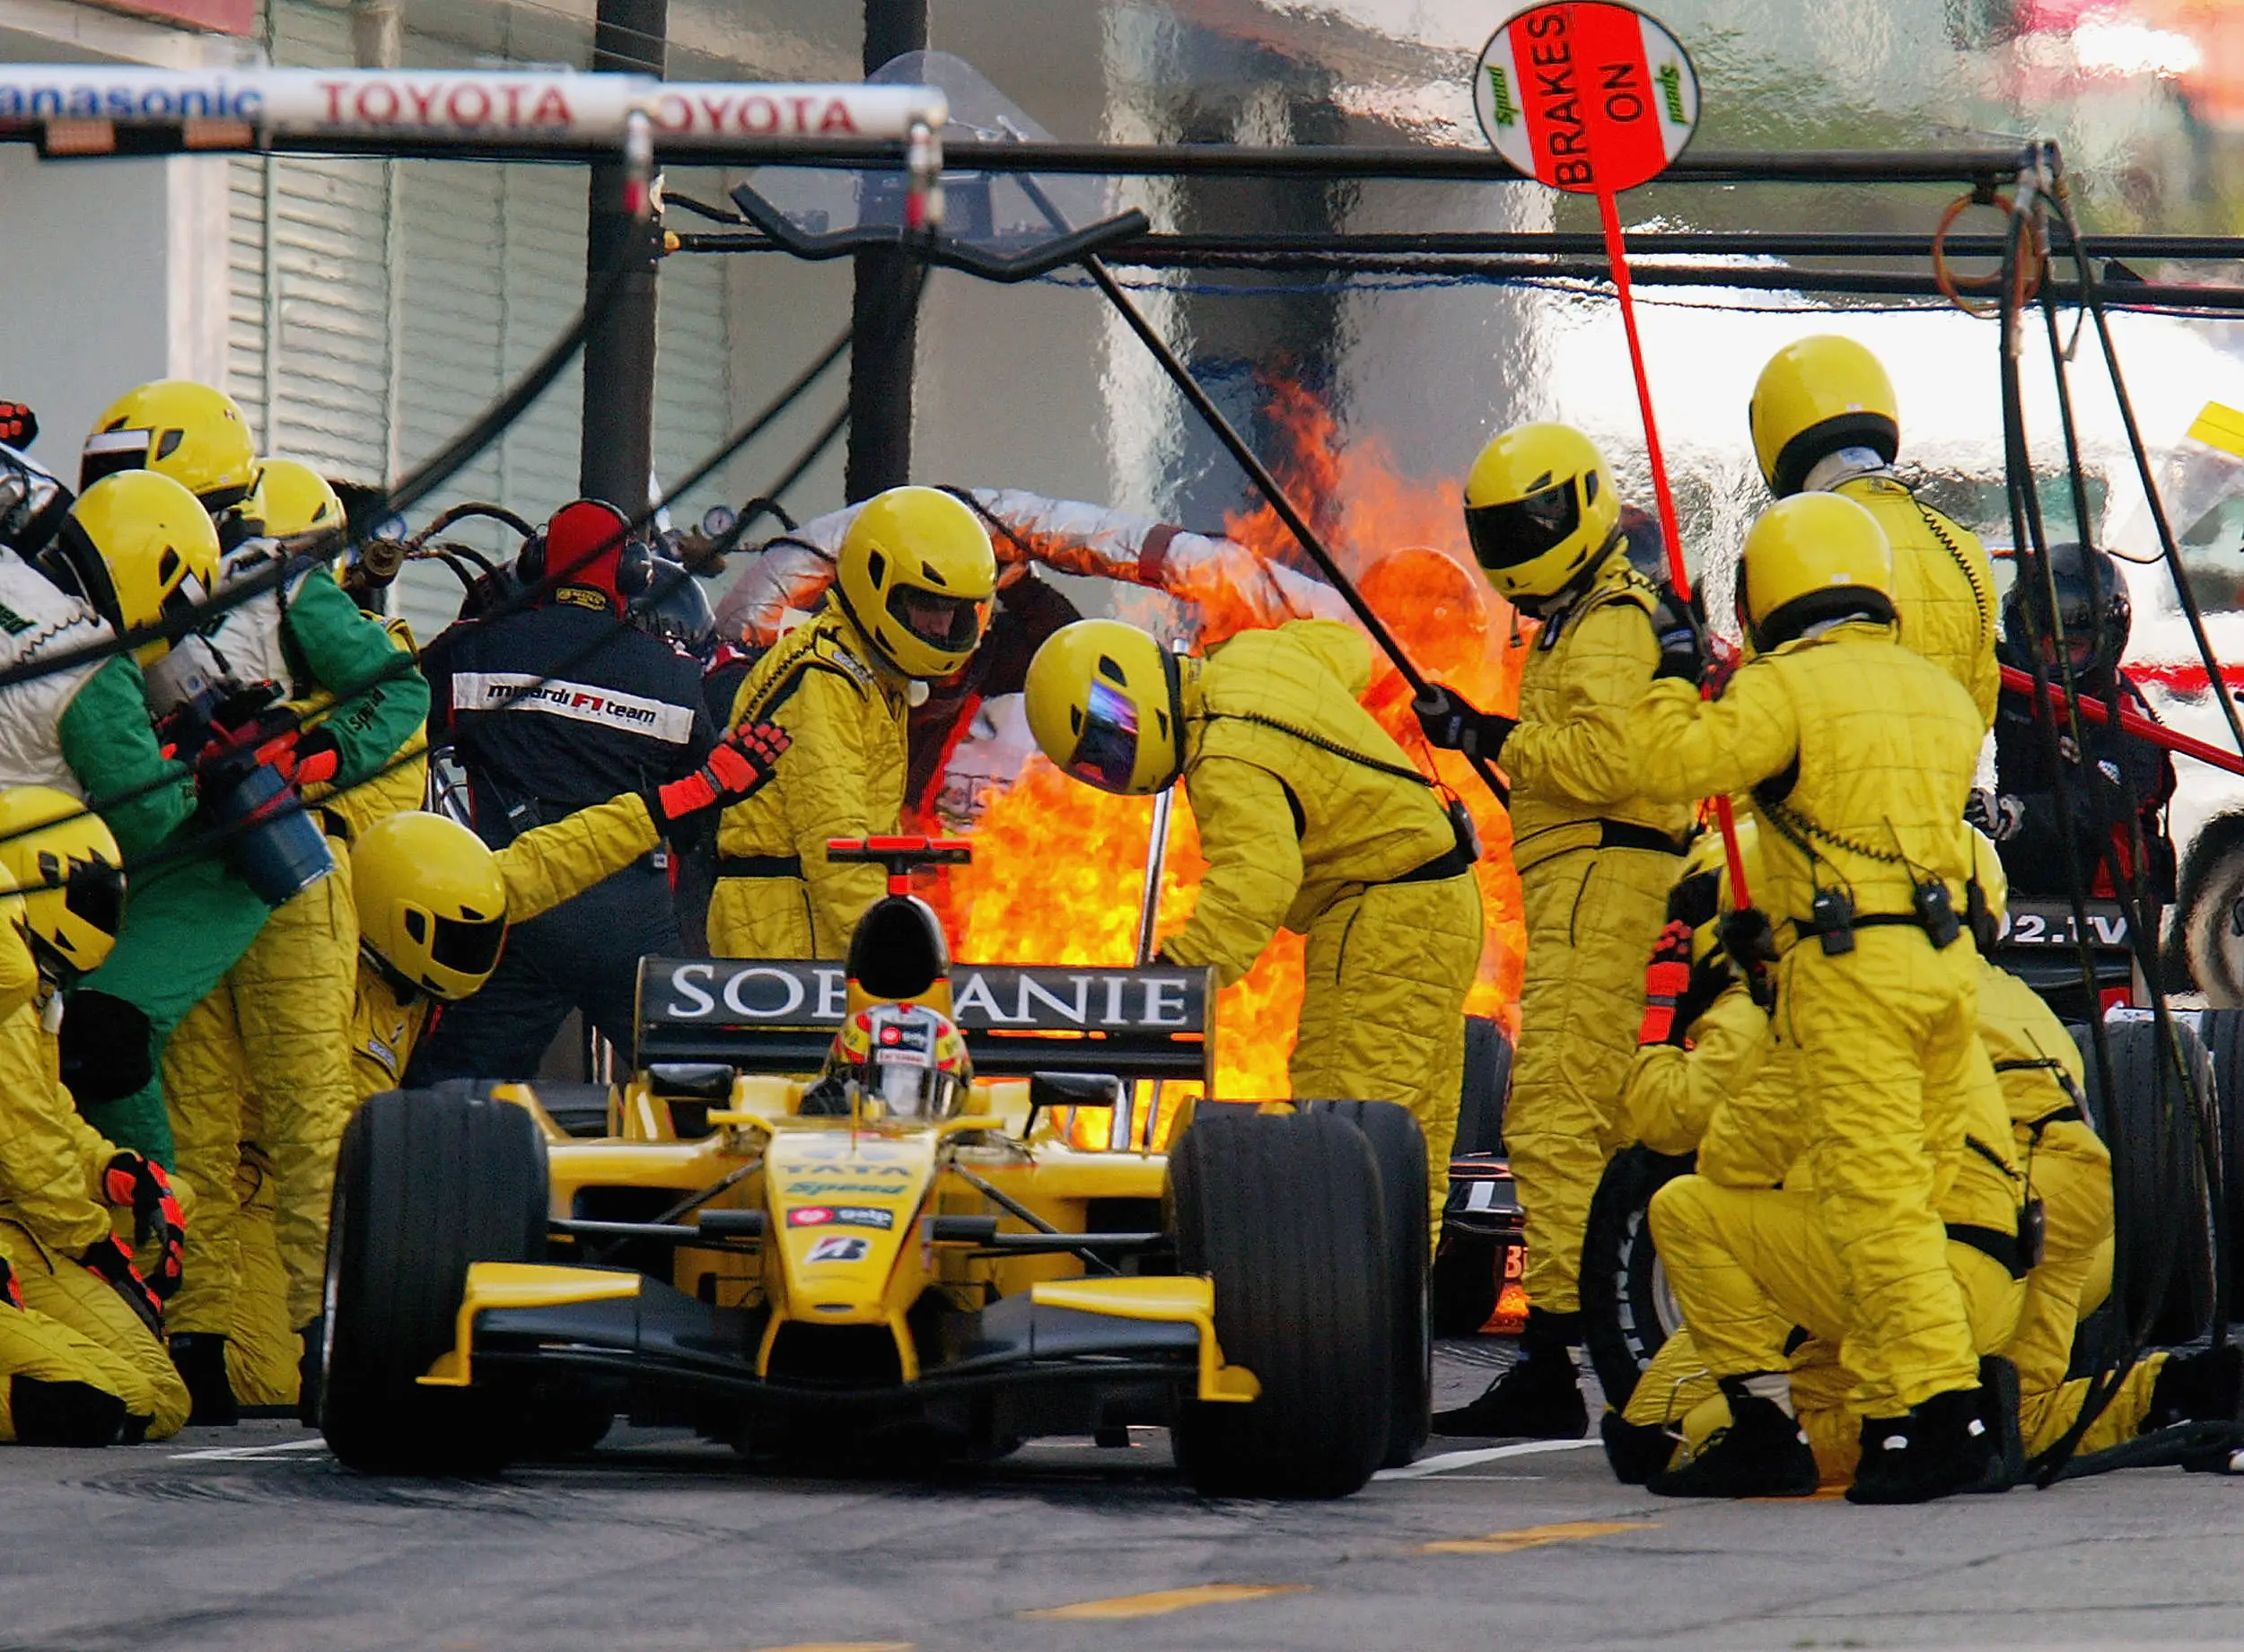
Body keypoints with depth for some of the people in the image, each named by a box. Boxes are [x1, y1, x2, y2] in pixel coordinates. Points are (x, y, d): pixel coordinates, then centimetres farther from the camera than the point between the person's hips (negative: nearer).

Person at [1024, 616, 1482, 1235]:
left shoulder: (1229, 763, -23)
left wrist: (1181, 971, -49)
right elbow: (1345, 647, 28)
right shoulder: (1251, 656, 6)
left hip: (1388, 917, -11)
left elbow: (1258, 877, -39)